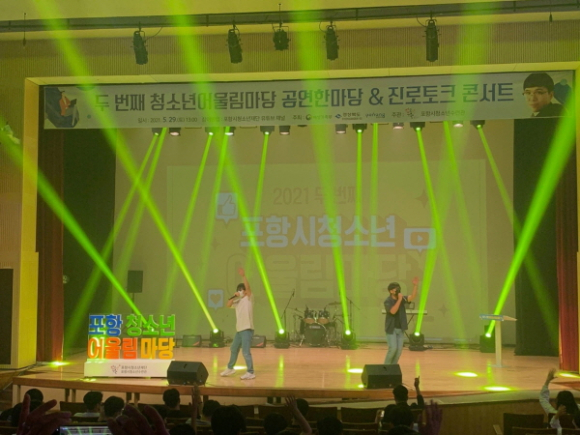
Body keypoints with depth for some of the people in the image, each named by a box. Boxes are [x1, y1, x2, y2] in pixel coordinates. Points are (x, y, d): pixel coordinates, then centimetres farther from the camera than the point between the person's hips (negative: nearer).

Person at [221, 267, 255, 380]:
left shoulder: (249, 298, -5)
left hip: (247, 329, -8)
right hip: (239, 329, 8)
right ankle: (230, 368, 37)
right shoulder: (238, 301, 14)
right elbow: (228, 305, 4)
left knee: (245, 351, -12)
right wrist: (234, 296, -10)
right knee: (234, 349, 20)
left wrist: (243, 276, -31)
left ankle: (250, 372, -7)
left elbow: (248, 287, -21)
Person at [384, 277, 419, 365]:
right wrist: (399, 300, -28)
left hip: (400, 329, 5)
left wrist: (415, 285, -26)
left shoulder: (402, 298, 0)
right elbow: (393, 311, -29)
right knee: (393, 348, -12)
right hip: (391, 329, -5)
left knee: (399, 349, 2)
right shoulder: (387, 301, -13)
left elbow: (412, 297, -15)